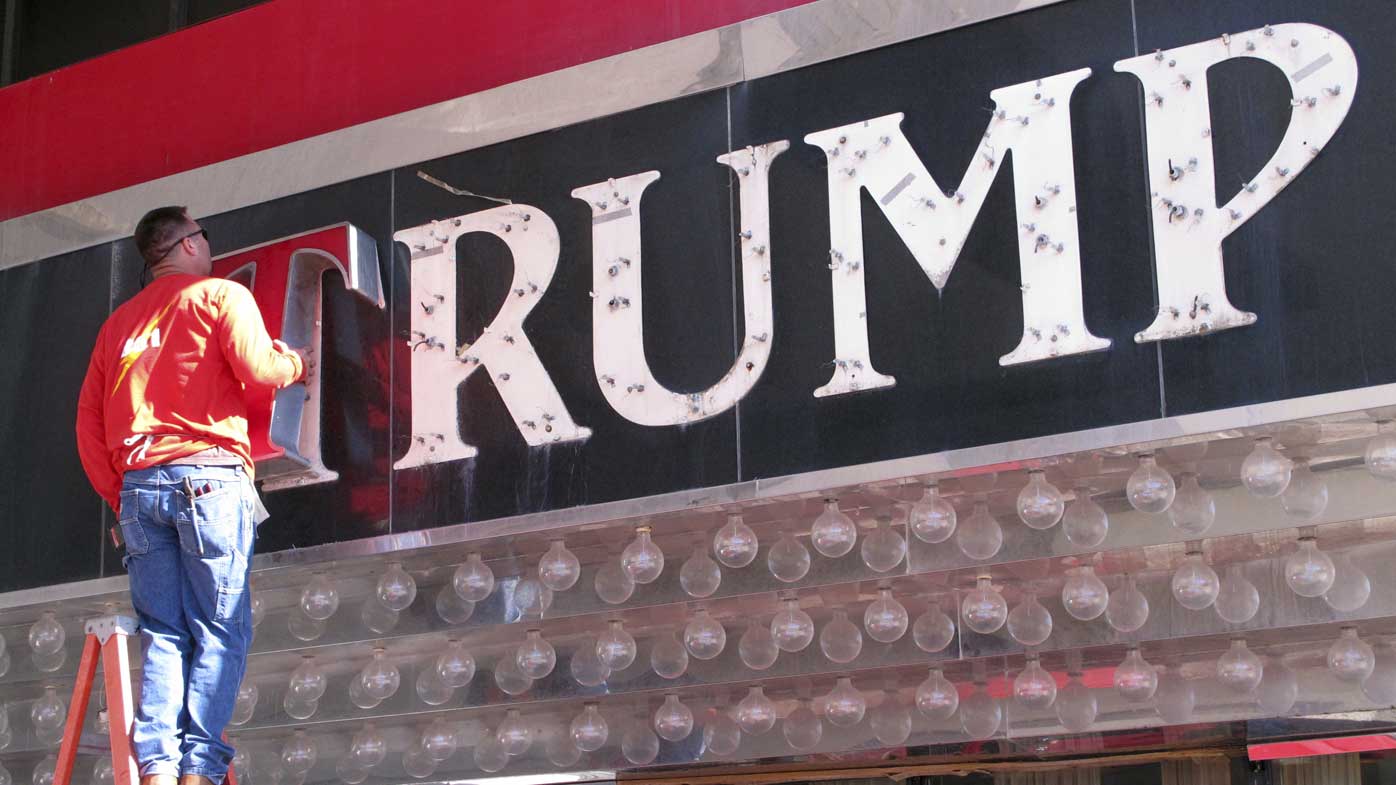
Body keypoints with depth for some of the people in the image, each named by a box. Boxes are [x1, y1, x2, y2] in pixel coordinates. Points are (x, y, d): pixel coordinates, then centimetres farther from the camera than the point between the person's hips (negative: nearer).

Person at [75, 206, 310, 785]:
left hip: (137, 486, 5)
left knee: (162, 636, 5)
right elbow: (258, 368, -9)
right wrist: (296, 363, 12)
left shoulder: (119, 321, 22)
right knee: (220, 631, -4)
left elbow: (88, 422, 18)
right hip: (208, 475, -5)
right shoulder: (221, 295, 6)